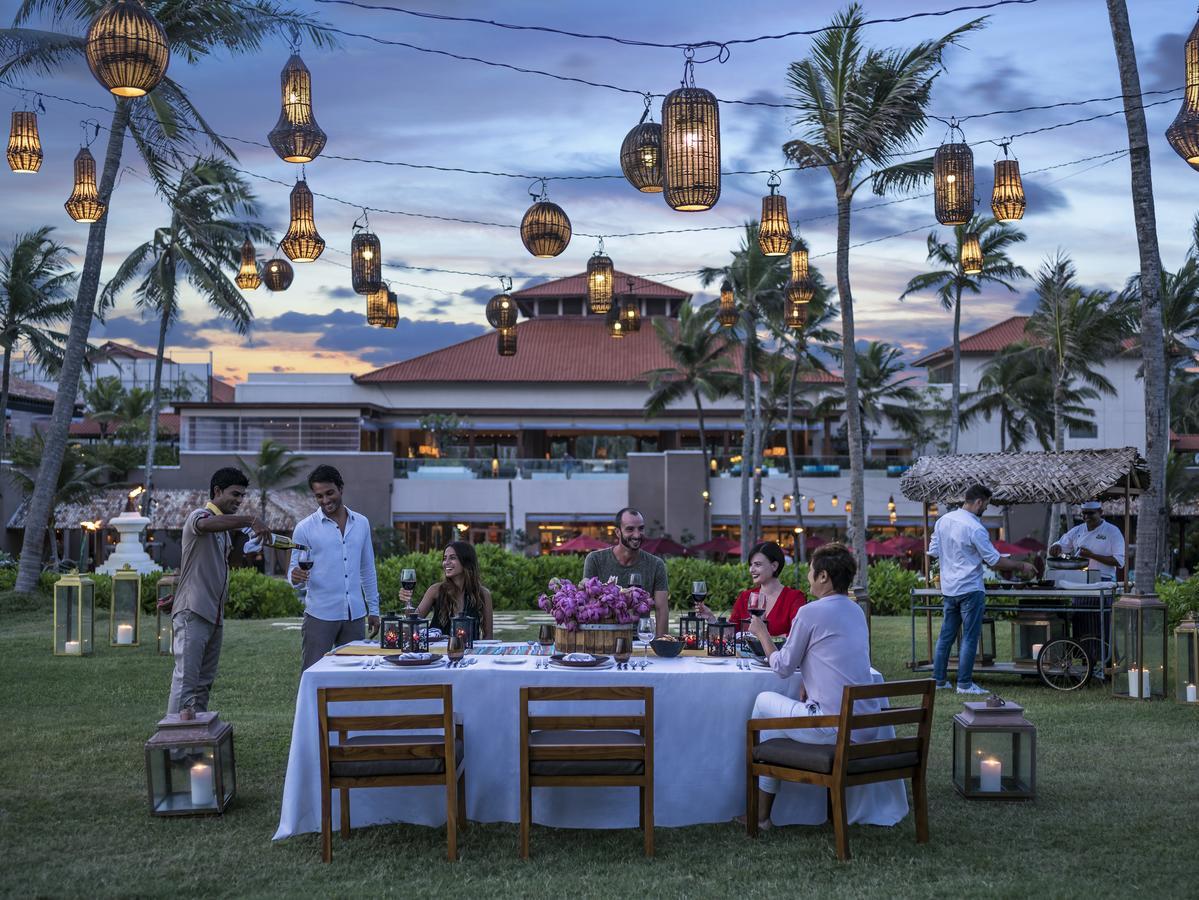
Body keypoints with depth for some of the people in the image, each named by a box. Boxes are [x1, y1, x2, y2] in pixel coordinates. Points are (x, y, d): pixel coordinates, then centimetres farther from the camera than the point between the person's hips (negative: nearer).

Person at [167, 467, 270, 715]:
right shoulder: (199, 516, -7)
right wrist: (250, 521, -42)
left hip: (215, 615, 9)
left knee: (204, 682, 9)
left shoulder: (226, 527, 21)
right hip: (192, 613, -9)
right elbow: (205, 525, -32)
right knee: (185, 680, -12)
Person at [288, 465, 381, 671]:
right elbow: (294, 569, -1)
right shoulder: (305, 528, -2)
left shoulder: (361, 523, 8)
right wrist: (296, 577, -26)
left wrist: (373, 609, 13)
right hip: (320, 616, -3)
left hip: (355, 615, 3)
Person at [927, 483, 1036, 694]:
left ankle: (939, 679, 18)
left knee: (946, 635, 14)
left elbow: (933, 551, 11)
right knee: (969, 638, 0)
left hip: (948, 588, 7)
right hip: (970, 589, -7)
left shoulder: (944, 520, 3)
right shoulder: (975, 528, -18)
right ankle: (964, 684, 3)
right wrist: (1022, 567, -1)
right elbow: (995, 561, -13)